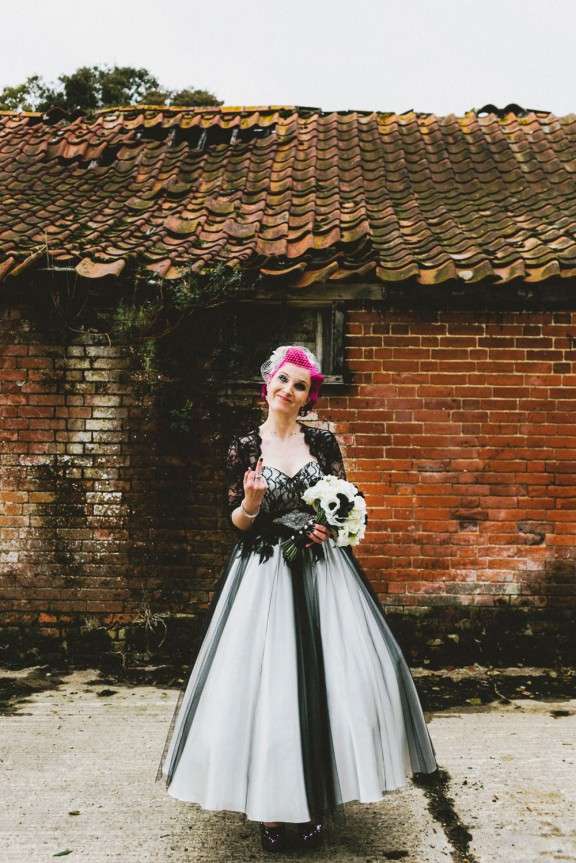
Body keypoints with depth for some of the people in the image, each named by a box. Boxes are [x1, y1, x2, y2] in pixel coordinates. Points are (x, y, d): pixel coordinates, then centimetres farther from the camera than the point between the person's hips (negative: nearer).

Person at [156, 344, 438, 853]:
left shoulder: (323, 441, 3)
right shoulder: (245, 445, 1)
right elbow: (236, 521, 1)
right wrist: (251, 501, -19)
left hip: (323, 571, 1)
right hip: (266, 574, -1)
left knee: (330, 679, 1)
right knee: (264, 684, -1)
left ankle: (317, 801, 17)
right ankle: (271, 807, 12)